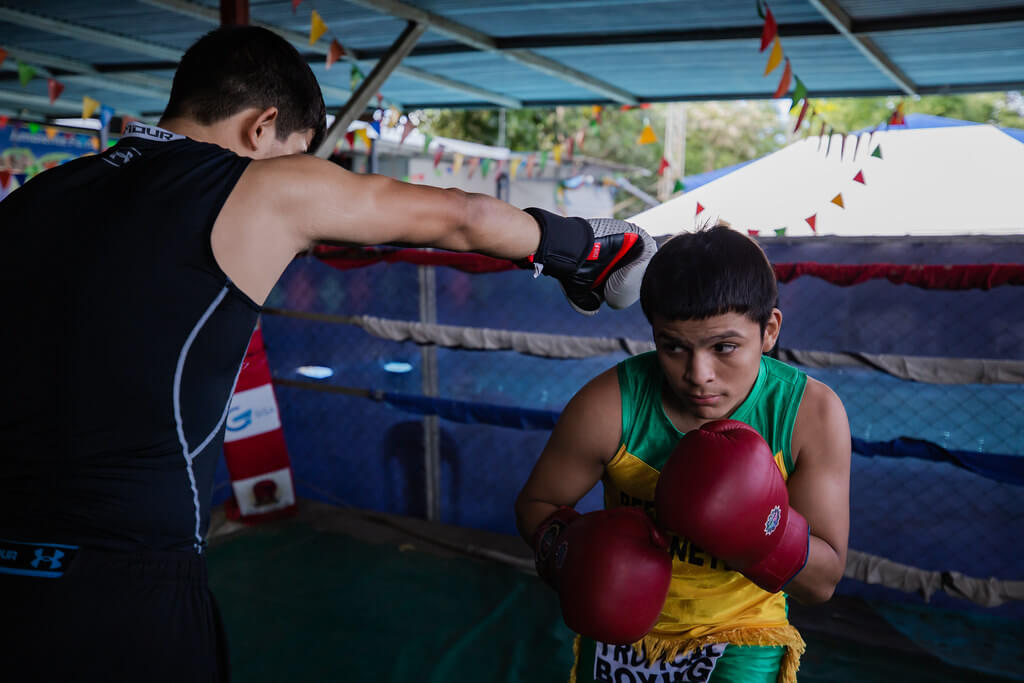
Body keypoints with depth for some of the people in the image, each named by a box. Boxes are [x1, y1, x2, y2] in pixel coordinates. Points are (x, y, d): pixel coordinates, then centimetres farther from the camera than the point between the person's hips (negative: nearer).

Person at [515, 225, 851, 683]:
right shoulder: (608, 406, -23)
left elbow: (822, 582, -14)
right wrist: (571, 553, -27)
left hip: (742, 634, -1)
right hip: (624, 625, 1)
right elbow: (536, 503, -7)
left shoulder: (813, 414, -21)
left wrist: (758, 529, -33)